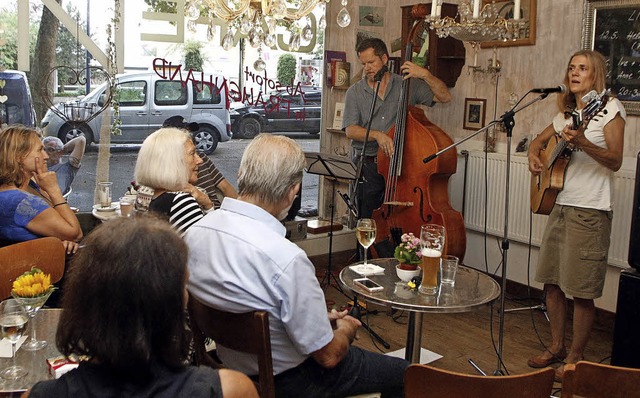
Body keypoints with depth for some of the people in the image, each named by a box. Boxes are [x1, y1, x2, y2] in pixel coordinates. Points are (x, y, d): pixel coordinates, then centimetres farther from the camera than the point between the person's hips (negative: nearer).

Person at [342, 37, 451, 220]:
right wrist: (376, 134, -18)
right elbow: (350, 130, -2)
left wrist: (425, 75, -9)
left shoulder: (408, 85, 8)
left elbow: (445, 97, 4)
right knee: (368, 222, -8)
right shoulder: (355, 92, 9)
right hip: (367, 166, 0)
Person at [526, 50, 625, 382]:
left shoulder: (609, 108, -5)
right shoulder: (566, 113, 15)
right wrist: (534, 156, 6)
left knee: (581, 290, -1)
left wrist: (582, 142, -31)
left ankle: (575, 357, 14)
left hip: (590, 211, -7)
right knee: (551, 280, 12)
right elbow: (538, 141, 28)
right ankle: (556, 347, 27)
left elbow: (615, 161, -16)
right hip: (560, 205, 7)